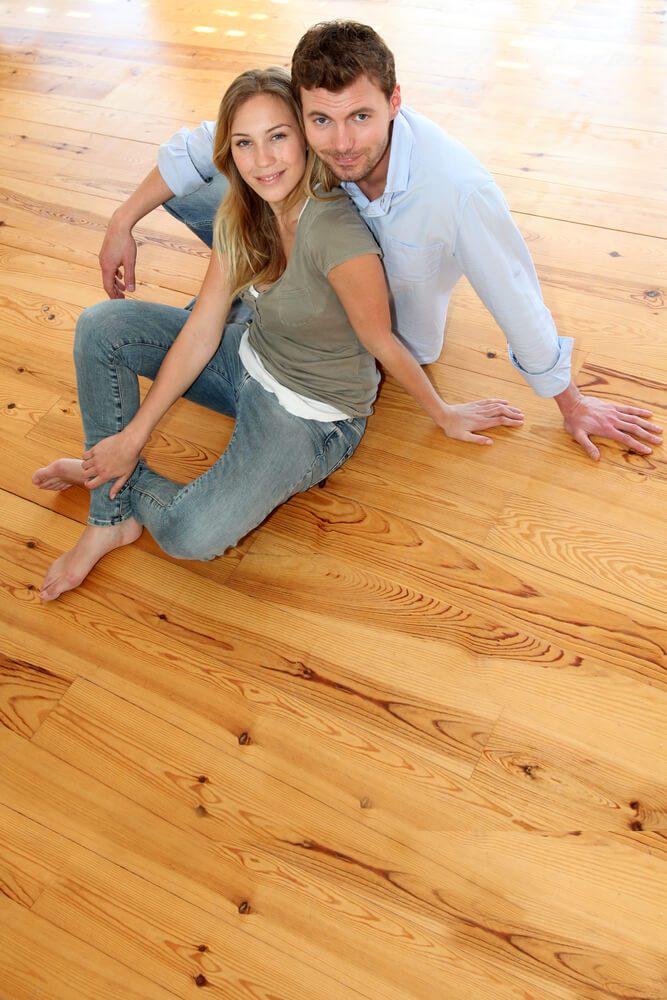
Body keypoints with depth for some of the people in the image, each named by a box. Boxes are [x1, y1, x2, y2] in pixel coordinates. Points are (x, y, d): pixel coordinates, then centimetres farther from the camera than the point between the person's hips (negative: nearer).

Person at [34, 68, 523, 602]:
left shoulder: (336, 232, -31)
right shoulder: (240, 216, -7)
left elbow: (382, 343, -18)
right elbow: (203, 328, -7)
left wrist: (445, 414, -4)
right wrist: (132, 436, -8)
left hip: (314, 414, -7)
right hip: (251, 361, 8)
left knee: (193, 535, -28)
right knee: (100, 326, -4)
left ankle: (124, 484, 9)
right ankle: (114, 518, 2)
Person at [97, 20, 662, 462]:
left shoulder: (458, 190, -39)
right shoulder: (305, 134, -27)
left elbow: (517, 302, -27)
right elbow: (201, 147, -10)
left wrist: (572, 405, -13)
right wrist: (123, 223, -11)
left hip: (395, 333, -3)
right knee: (193, 188, -11)